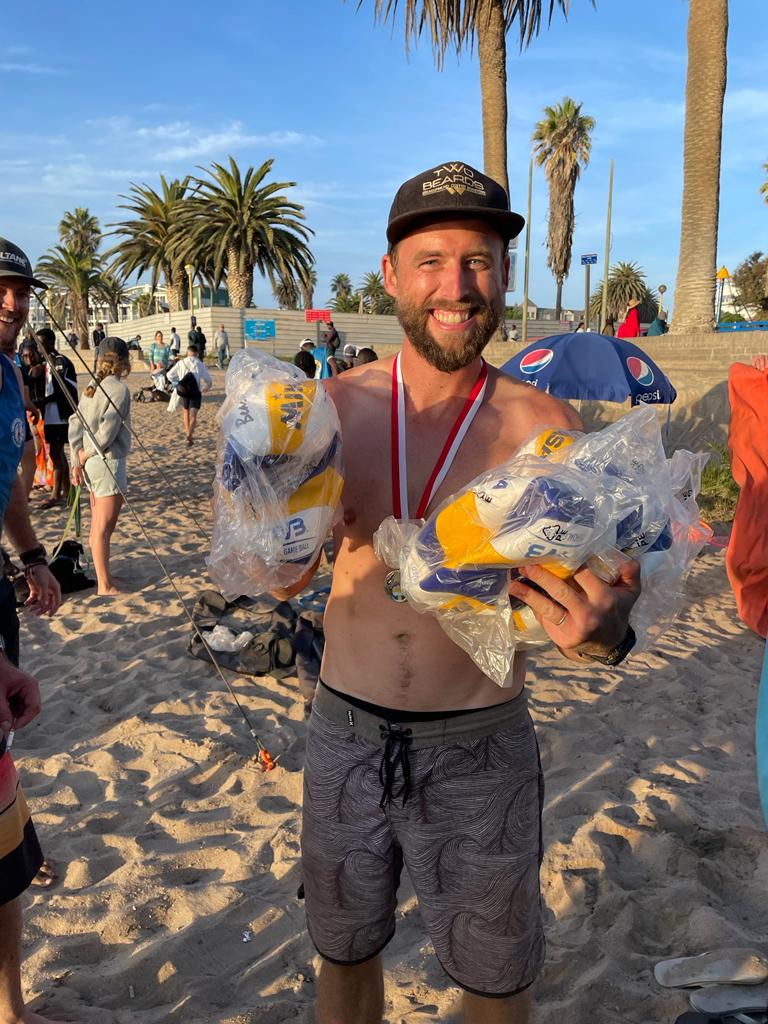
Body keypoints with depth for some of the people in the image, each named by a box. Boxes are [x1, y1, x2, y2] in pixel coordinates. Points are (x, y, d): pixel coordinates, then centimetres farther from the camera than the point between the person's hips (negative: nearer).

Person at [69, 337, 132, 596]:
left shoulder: (92, 388, 9)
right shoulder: (119, 389, -12)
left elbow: (75, 424, 8)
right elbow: (107, 431, -20)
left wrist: (77, 460, 7)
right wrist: (87, 453, -6)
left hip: (91, 463, 8)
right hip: (109, 463, -8)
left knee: (97, 527, 16)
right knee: (104, 529, -3)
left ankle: (103, 577, 28)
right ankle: (105, 586, 3)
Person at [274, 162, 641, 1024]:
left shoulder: (546, 424, -12)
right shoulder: (337, 404, -5)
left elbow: (585, 600, -8)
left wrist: (603, 634, -31)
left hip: (479, 749, -2)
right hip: (345, 733, 2)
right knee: (345, 953, 24)